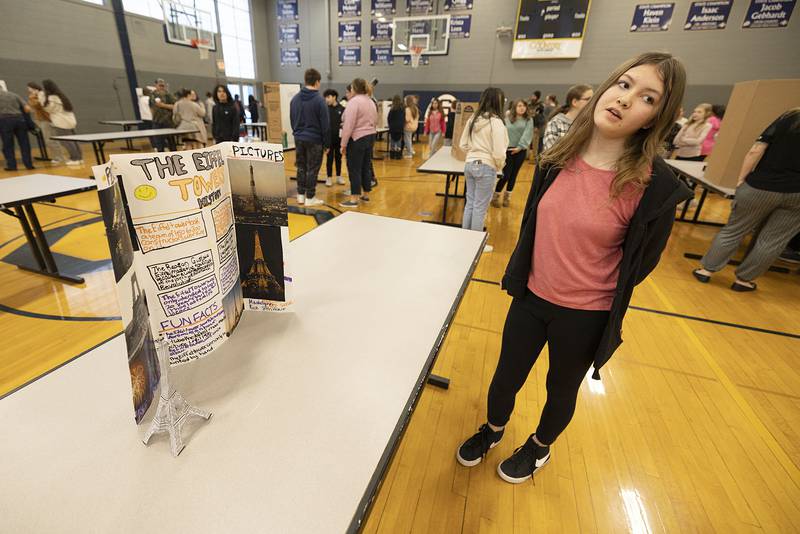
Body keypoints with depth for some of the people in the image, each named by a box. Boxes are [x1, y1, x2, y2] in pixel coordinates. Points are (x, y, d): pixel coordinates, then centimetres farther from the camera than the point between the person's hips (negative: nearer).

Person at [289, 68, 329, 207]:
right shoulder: (319, 100, -13)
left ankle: (301, 195, 20)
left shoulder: (295, 98, 6)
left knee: (301, 167, 14)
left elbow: (292, 120, 14)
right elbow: (325, 124, -12)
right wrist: (326, 143, -5)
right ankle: (310, 198, 7)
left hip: (299, 139, 6)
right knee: (312, 169, 1)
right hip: (314, 140, -6)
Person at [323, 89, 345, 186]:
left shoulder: (342, 109, -1)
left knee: (338, 157, 11)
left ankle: (339, 176, 22)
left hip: (339, 137, 1)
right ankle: (329, 177, 15)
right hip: (329, 137, -1)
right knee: (330, 158, 6)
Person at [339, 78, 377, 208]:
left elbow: (349, 125, -19)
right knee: (366, 167, 14)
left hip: (357, 138, -8)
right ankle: (366, 195, 22)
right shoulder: (371, 101, 12)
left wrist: (343, 144, -14)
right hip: (370, 137, 8)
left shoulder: (354, 101, -14)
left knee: (354, 169, -4)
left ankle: (354, 200, -2)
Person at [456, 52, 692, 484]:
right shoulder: (558, 159, -7)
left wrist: (595, 299, 5)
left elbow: (641, 261, -6)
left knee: (561, 389, 23)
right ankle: (492, 430, 52)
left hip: (585, 315, -3)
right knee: (506, 378, 19)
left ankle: (539, 448, 54)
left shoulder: (655, 186, -20)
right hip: (531, 297, 3)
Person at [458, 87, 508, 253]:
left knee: (470, 203, 17)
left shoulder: (473, 119, 4)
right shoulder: (496, 122, -15)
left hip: (469, 165, 6)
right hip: (486, 167, -6)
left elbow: (463, 145, 9)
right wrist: (500, 166, 1)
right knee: (480, 207, 4)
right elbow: (498, 153, -17)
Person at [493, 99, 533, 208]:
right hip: (507, 149, -2)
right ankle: (495, 196, 8)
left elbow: (527, 134, -6)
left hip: (520, 151, 2)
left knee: (514, 174, 10)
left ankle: (507, 197, 23)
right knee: (506, 174, -7)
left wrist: (520, 147, -17)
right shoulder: (507, 119, 4)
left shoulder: (529, 120, 5)